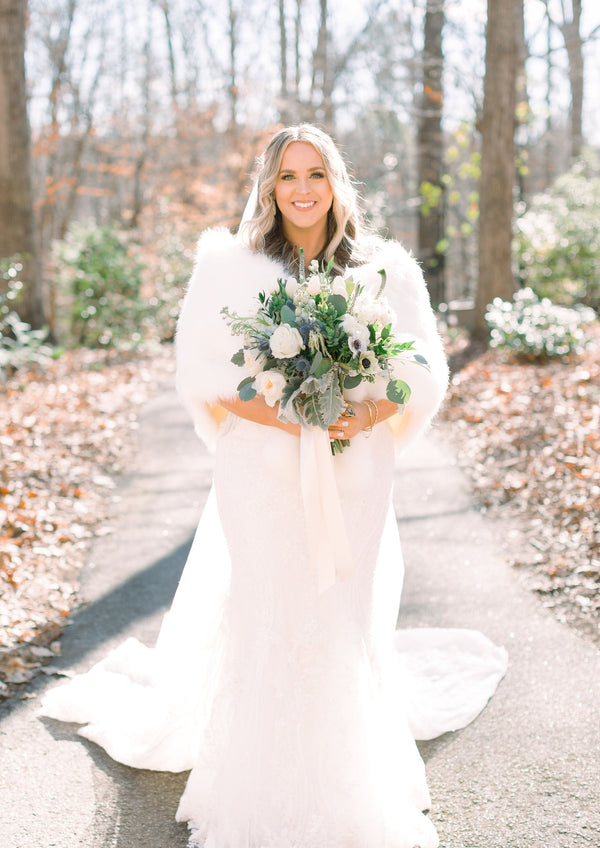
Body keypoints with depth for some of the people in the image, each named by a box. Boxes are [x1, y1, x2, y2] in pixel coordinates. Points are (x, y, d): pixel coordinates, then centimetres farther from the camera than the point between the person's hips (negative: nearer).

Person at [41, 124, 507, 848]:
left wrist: (366, 415, -14)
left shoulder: (387, 270, 6)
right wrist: (278, 414, -16)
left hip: (354, 481, 1)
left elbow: (426, 373, 5)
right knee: (260, 624, 0)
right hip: (261, 476, -1)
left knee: (348, 622, 6)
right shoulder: (229, 266, 3)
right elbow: (200, 371, -1)